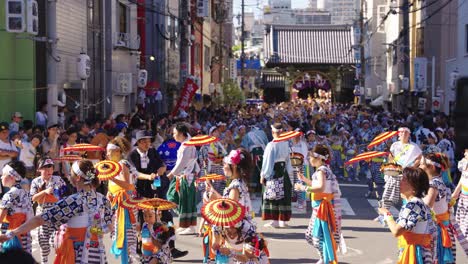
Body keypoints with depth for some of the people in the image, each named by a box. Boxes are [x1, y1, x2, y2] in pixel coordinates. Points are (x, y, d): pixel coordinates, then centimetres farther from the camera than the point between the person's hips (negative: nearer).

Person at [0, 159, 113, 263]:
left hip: (77, 254, -5)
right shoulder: (103, 199, -1)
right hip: (98, 253, 5)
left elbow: (39, 220, -19)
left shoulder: (73, 201, -18)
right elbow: (108, 227, 10)